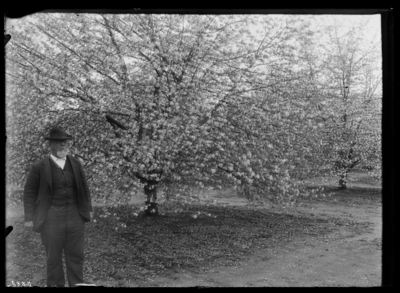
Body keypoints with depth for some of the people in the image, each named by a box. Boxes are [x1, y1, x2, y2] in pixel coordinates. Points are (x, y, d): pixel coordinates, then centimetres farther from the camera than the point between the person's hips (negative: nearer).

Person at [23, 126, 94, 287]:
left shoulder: (75, 164, 4)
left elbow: (84, 188, 12)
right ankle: (55, 285, 27)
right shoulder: (39, 167, -7)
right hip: (51, 218, -3)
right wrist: (29, 217, -4)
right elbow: (29, 192, -1)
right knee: (53, 258, 10)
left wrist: (88, 209, 11)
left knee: (76, 255, 13)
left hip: (75, 216, 3)